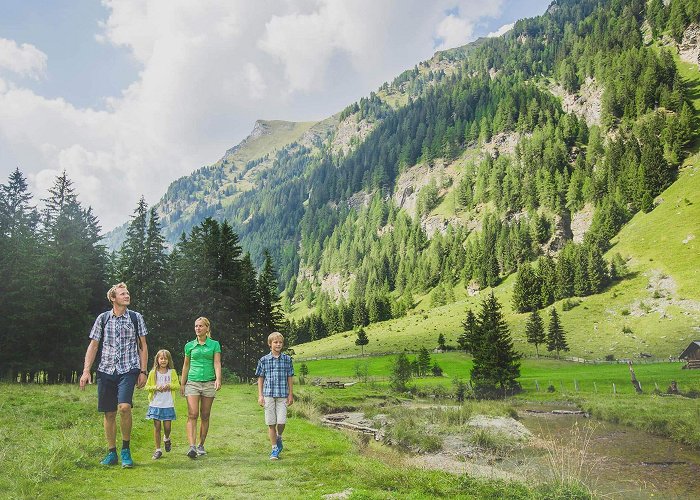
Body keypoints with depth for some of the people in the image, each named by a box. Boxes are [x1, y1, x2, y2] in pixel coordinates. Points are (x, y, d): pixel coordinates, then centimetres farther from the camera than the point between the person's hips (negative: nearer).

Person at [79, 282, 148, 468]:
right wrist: (86, 371, 0)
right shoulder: (102, 318, 6)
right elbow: (93, 345, 8)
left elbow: (143, 346, 6)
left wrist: (143, 371, 1)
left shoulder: (136, 318, 4)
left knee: (124, 407, -21)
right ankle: (112, 453, 20)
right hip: (106, 370, 2)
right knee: (109, 413, 5)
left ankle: (126, 449, -3)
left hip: (128, 369, -2)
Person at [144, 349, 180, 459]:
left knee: (167, 426, 1)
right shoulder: (153, 373, 2)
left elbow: (177, 385, 5)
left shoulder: (172, 372, 3)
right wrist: (156, 387, -13)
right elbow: (147, 387, 5)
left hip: (168, 404, 0)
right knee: (157, 426, 1)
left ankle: (167, 439, 34)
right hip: (155, 404, 0)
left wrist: (169, 386, -14)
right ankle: (158, 449, 12)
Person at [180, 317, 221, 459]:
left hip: (209, 383, 0)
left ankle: (201, 445, 17)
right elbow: (186, 365, 16)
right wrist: (182, 383, 15)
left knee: (205, 415, 6)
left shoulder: (214, 344, 5)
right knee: (192, 414, -12)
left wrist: (218, 379, -18)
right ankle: (192, 446, -18)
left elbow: (217, 363, -3)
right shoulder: (189, 345, 9)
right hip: (192, 382, 0)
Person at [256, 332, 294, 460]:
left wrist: (290, 395, 6)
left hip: (282, 395, 0)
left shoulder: (287, 359, 5)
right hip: (268, 395, 0)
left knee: (281, 422, -8)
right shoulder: (264, 360, 3)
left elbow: (289, 378, 8)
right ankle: (274, 449, 16)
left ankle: (279, 438, 25)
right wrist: (260, 395, 2)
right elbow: (260, 378, 7)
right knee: (271, 423, 3)